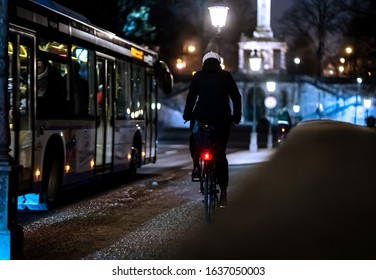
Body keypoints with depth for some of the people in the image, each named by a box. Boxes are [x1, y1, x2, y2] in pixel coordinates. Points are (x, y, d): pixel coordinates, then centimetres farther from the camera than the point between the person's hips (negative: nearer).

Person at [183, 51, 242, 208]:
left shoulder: (198, 76, 7)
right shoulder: (226, 76, 10)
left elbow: (191, 97, 1)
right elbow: (237, 98, 9)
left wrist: (187, 115, 10)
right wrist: (236, 117, 18)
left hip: (201, 117, -1)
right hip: (222, 119, 1)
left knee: (194, 139, 31)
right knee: (221, 155, 6)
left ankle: (196, 166, 10)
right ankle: (223, 193, -1)